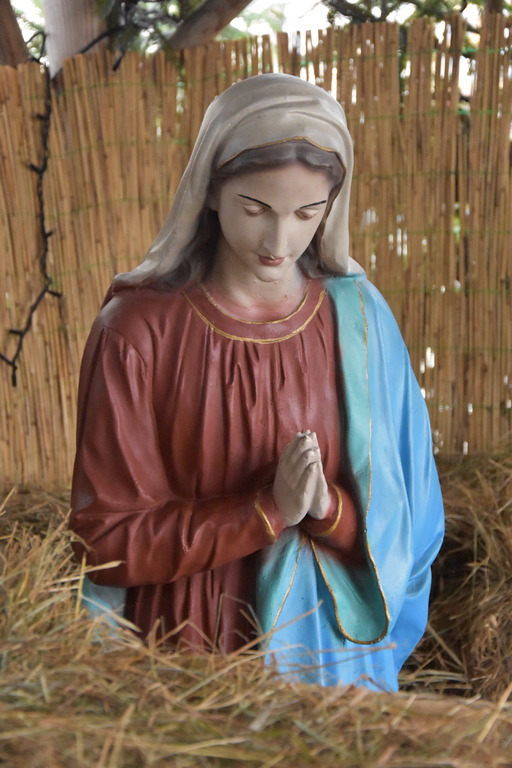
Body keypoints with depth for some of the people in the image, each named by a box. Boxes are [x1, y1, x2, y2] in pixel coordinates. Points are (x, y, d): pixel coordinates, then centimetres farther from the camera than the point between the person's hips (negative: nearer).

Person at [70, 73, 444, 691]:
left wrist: (327, 509, -23)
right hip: (184, 647, -1)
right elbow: (104, 538, -12)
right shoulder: (136, 331, -15)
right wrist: (267, 510, -22)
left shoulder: (359, 320, -8)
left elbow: (401, 518, -2)